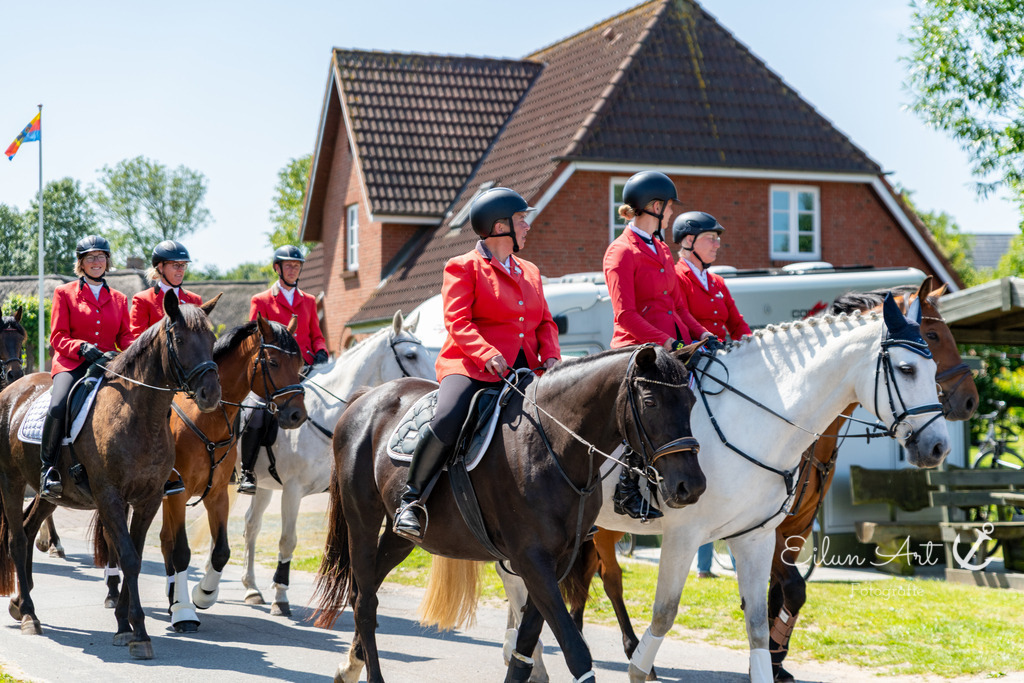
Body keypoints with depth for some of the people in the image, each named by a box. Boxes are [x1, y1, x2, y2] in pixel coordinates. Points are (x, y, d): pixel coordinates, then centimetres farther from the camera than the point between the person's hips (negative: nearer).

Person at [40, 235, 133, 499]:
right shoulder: (64, 293, 10)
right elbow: (58, 337, 3)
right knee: (58, 407, -33)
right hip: (71, 364, -3)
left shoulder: (119, 299, 20)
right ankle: (48, 468, -20)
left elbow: (125, 336, 15)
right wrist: (81, 347, -17)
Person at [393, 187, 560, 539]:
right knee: (447, 420, -32)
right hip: (472, 367, -6)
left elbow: (546, 323, 20)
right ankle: (411, 498, -15)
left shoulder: (530, 272, 24)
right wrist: (488, 354, -24)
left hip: (523, 370, 6)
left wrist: (551, 356, -1)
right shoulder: (464, 267, 4)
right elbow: (457, 322, -7)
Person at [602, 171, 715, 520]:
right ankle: (627, 491, -20)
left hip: (674, 344, 9)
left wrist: (700, 333, 5)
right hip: (637, 348, -9)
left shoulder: (661, 249, 21)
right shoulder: (621, 252, -5)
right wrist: (666, 342, -21)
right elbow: (625, 316, -14)